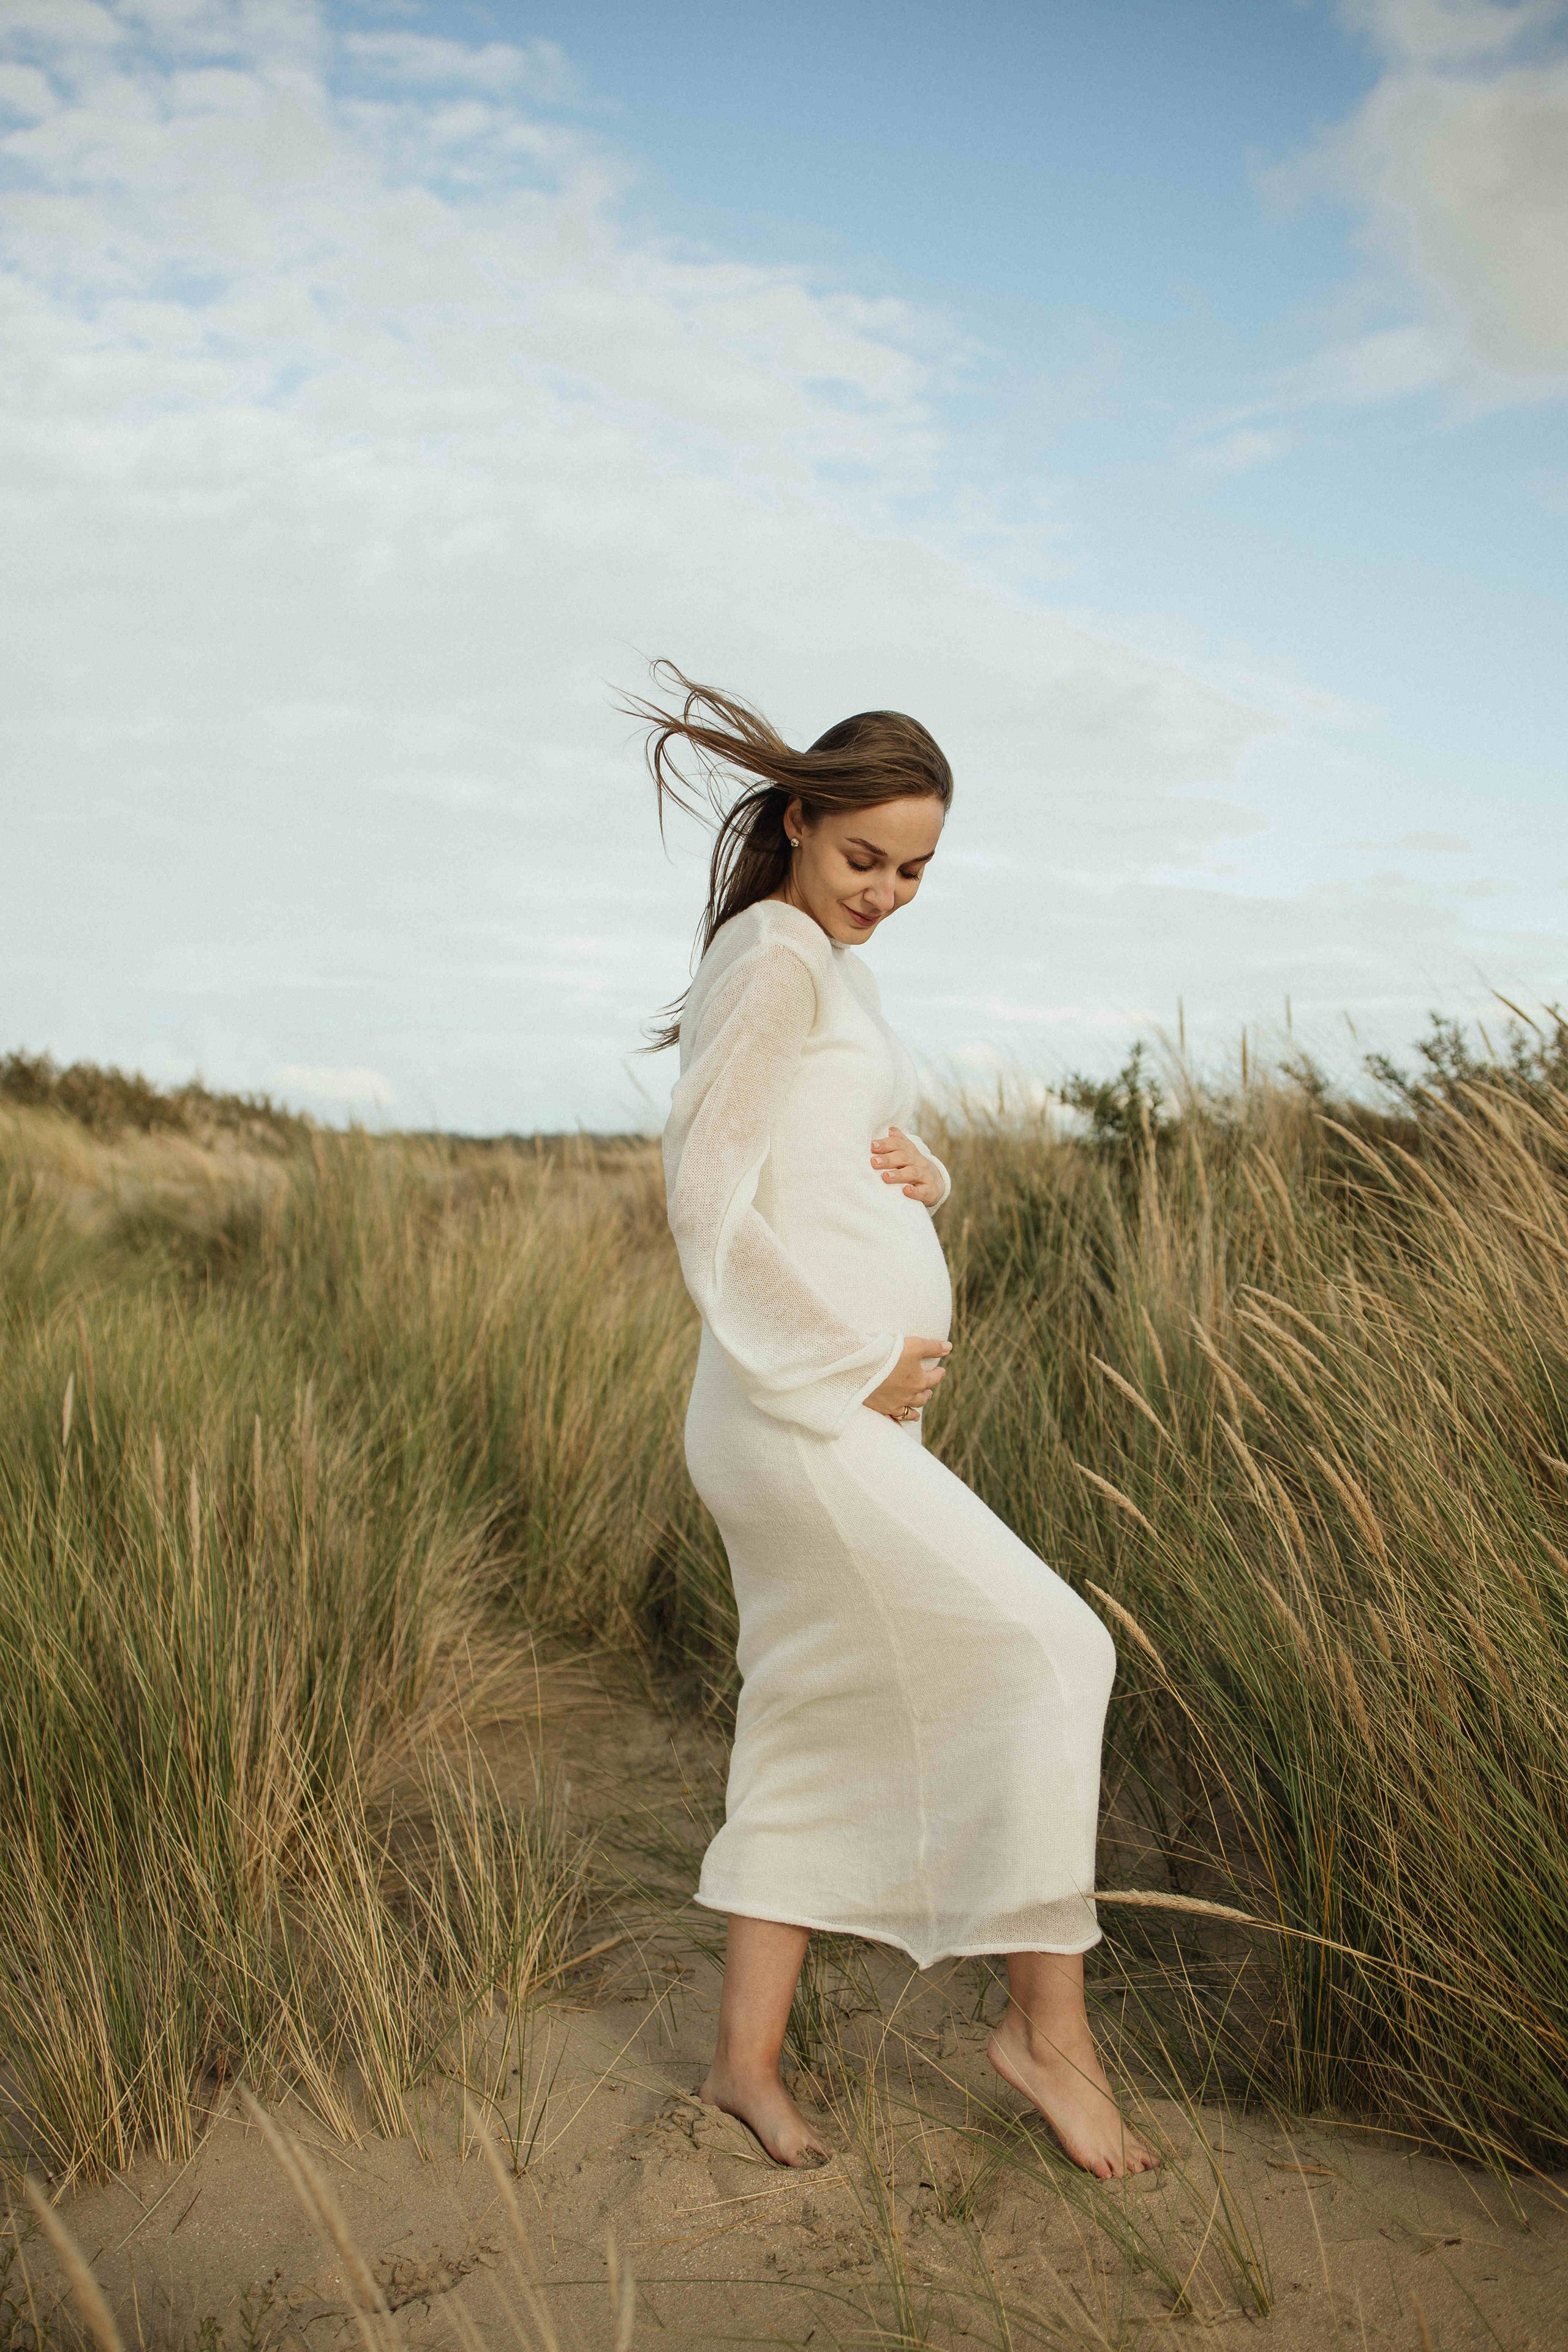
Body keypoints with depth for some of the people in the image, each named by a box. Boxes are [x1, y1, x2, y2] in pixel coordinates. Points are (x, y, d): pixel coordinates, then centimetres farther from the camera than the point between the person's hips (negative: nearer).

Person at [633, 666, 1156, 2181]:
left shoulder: (832, 969, 20)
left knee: (820, 1728, 12)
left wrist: (922, 1175, 1)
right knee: (1045, 1654, -9)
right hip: (802, 1414, -10)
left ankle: (746, 2059, 21)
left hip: (860, 1409, 10)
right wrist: (856, 1362, -15)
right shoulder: (776, 950, -9)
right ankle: (1050, 2022, 2)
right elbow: (706, 1192, -15)